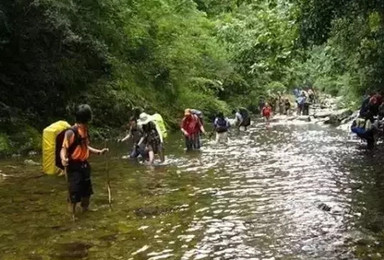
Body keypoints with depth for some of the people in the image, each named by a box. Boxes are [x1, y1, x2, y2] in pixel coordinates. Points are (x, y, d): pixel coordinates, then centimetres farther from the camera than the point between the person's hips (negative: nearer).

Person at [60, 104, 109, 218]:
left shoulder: (85, 130, 5)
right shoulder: (71, 132, -20)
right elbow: (64, 149, -21)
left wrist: (99, 151, 18)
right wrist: (63, 158, -41)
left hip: (84, 165, 8)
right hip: (74, 166, -8)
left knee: (87, 190, 19)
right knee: (75, 192, -4)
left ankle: (85, 210, 39)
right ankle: (73, 214, 13)